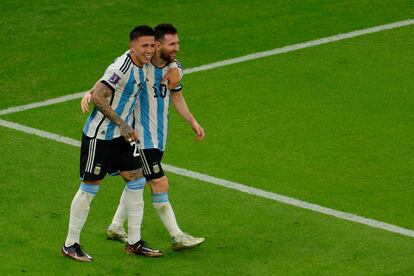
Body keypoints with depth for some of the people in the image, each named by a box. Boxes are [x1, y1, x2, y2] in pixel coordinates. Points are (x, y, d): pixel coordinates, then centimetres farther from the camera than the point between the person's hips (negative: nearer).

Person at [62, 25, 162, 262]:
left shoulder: (142, 65, 2)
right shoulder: (121, 68, -26)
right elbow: (97, 96, -29)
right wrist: (121, 124, -26)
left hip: (124, 134, 9)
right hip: (100, 135, -9)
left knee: (136, 181, 7)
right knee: (90, 187, 0)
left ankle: (134, 242, 17)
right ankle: (71, 245, 11)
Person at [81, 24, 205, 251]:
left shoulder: (175, 68, 3)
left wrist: (192, 122, 18)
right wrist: (90, 93, -32)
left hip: (159, 136, 8)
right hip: (141, 136, -8)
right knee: (160, 184, -8)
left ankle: (116, 227, 32)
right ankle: (177, 237, 0)